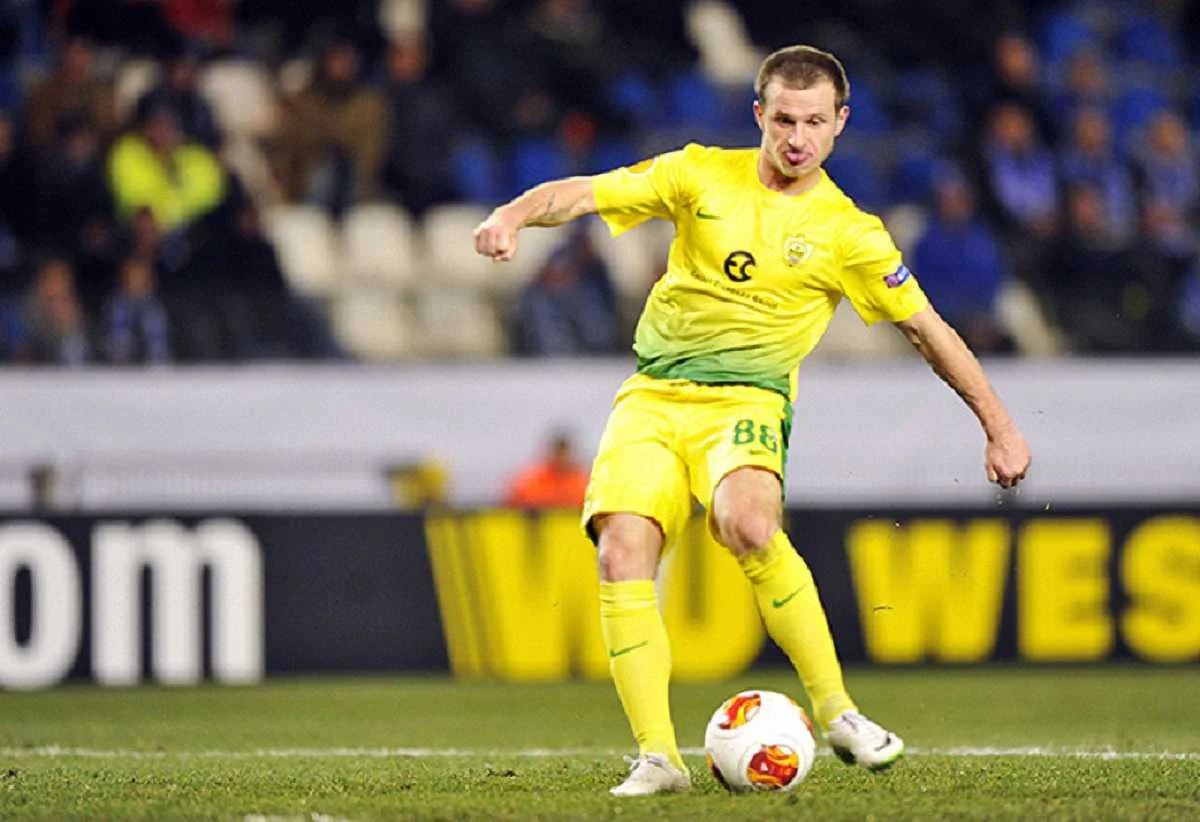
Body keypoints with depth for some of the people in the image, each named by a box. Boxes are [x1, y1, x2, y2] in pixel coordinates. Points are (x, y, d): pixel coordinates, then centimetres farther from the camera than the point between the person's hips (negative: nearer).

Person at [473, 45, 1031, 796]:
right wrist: (514, 214, -18)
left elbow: (930, 332, 8)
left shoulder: (848, 234, 3)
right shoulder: (702, 176, 7)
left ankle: (838, 713, -21)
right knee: (623, 550, -22)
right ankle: (658, 756, -18)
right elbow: (585, 194, 3)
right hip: (652, 397, 2)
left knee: (749, 523, -34)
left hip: (746, 401, -2)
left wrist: (1000, 427, 7)